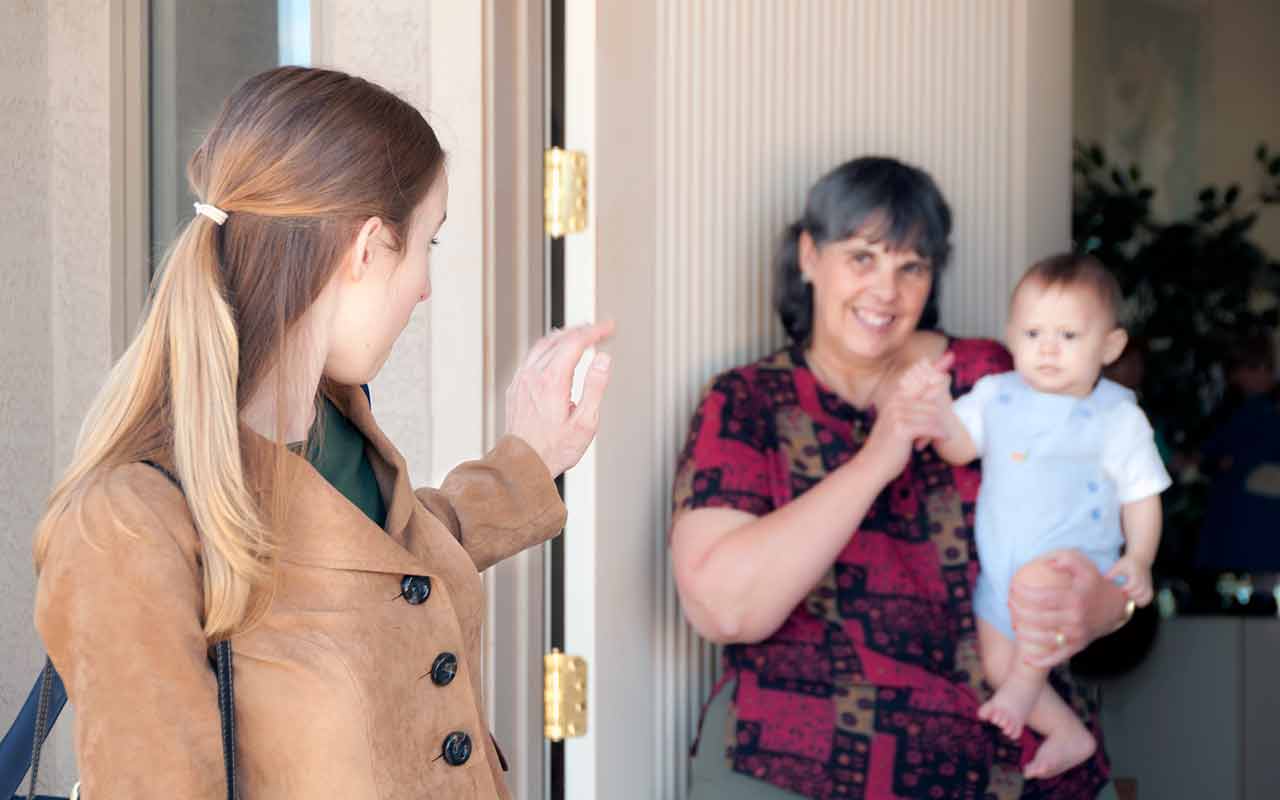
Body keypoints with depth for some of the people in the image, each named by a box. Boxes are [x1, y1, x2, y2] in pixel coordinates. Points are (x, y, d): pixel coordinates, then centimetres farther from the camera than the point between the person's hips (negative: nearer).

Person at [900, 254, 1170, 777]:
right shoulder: (997, 395, 4)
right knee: (995, 665, 6)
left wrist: (1139, 560, -18)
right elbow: (958, 447, -5)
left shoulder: (1118, 418, -5)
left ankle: (1025, 685, -20)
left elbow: (1141, 496, -3)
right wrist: (937, 403, -23)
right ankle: (1069, 735, 25)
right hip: (1002, 568, 4)